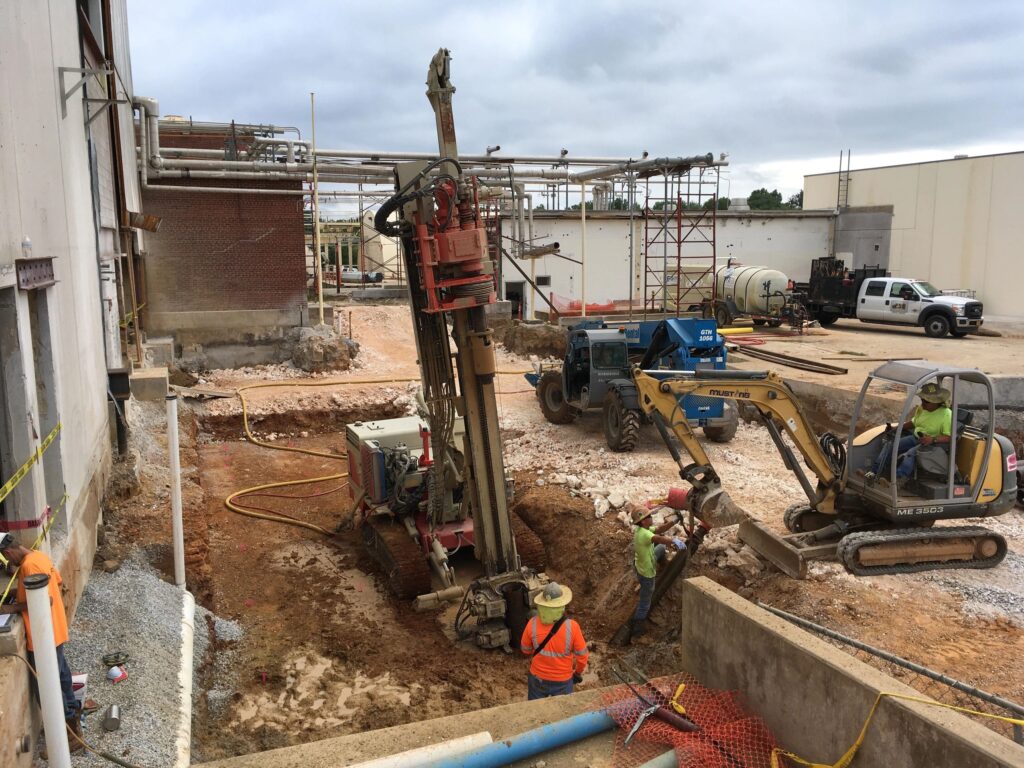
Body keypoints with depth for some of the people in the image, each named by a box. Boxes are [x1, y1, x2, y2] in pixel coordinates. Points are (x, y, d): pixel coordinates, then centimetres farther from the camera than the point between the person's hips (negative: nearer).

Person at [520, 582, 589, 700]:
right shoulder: (572, 627, -28)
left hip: (537, 678, 2)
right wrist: (579, 672, 7)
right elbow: (582, 656, -14)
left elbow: (525, 649, -4)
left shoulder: (533, 624, -23)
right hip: (563, 681, -1)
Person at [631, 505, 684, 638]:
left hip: (641, 564, 9)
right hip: (646, 573, -9)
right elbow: (658, 538, -55)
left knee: (661, 548, 25)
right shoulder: (644, 534, -36)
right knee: (645, 602, 9)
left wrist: (673, 521, -20)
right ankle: (636, 628, 23)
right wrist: (674, 541, -70)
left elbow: (660, 529, -6)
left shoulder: (643, 530, -7)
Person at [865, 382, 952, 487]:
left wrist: (932, 439, -33)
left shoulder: (946, 414, -14)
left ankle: (897, 478, -52)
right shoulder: (921, 409, 10)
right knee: (890, 445, -10)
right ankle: (874, 473, -19)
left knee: (910, 453, -35)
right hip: (916, 438, 8)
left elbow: (949, 437, -20)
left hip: (934, 444, -8)